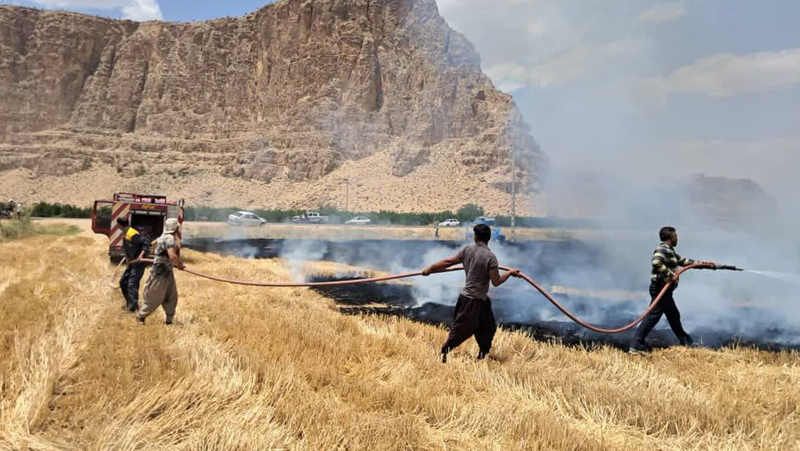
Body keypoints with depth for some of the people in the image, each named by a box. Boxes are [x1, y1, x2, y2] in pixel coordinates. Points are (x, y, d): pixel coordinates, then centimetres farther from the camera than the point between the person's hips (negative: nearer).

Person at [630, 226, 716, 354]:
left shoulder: (670, 251, 19)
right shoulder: (662, 249, -13)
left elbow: (684, 261, 28)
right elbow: (656, 263, -32)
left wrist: (704, 263, 27)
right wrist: (670, 274, -26)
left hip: (665, 291, 11)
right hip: (660, 289, -11)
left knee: (674, 316, 22)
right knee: (653, 316, -13)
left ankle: (687, 343, 38)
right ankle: (637, 346, -15)